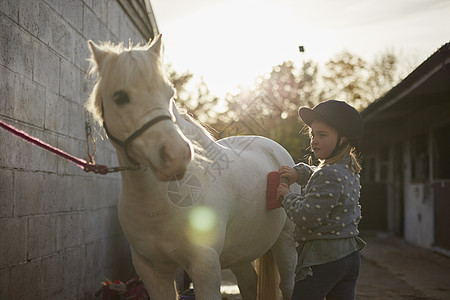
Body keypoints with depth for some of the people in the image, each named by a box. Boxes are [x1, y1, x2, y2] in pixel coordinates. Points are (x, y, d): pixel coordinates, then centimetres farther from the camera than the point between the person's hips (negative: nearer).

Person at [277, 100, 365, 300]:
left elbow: (307, 216, -23)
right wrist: (299, 173, 14)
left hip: (322, 258, -9)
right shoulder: (349, 169, 10)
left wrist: (287, 196, -7)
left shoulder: (330, 175, -19)